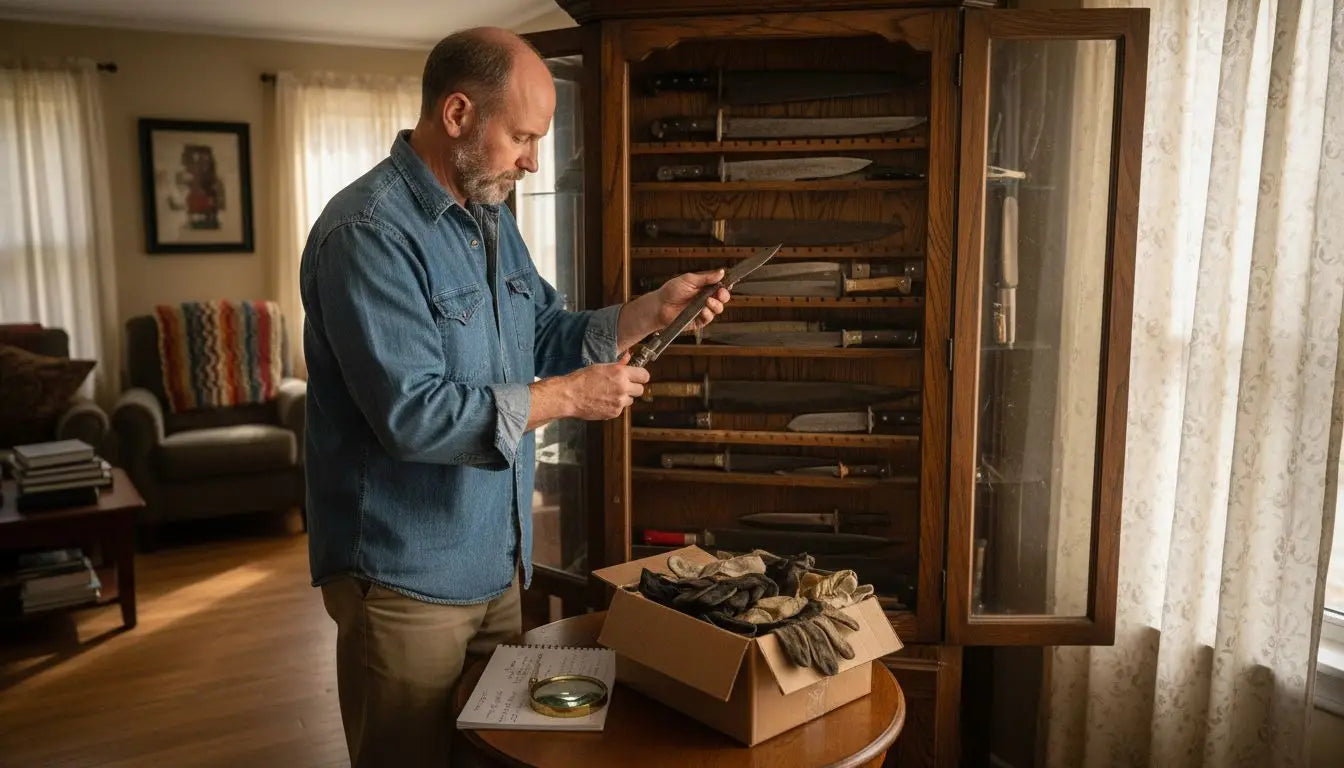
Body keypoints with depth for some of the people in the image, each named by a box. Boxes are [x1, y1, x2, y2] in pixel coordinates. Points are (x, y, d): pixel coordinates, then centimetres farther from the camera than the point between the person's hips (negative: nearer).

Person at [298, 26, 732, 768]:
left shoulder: (490, 219, 8)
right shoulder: (368, 232, -22)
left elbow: (547, 339, 14)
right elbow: (412, 414, -28)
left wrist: (653, 310, 1)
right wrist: (567, 397, -23)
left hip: (493, 559, 9)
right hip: (406, 575, -8)